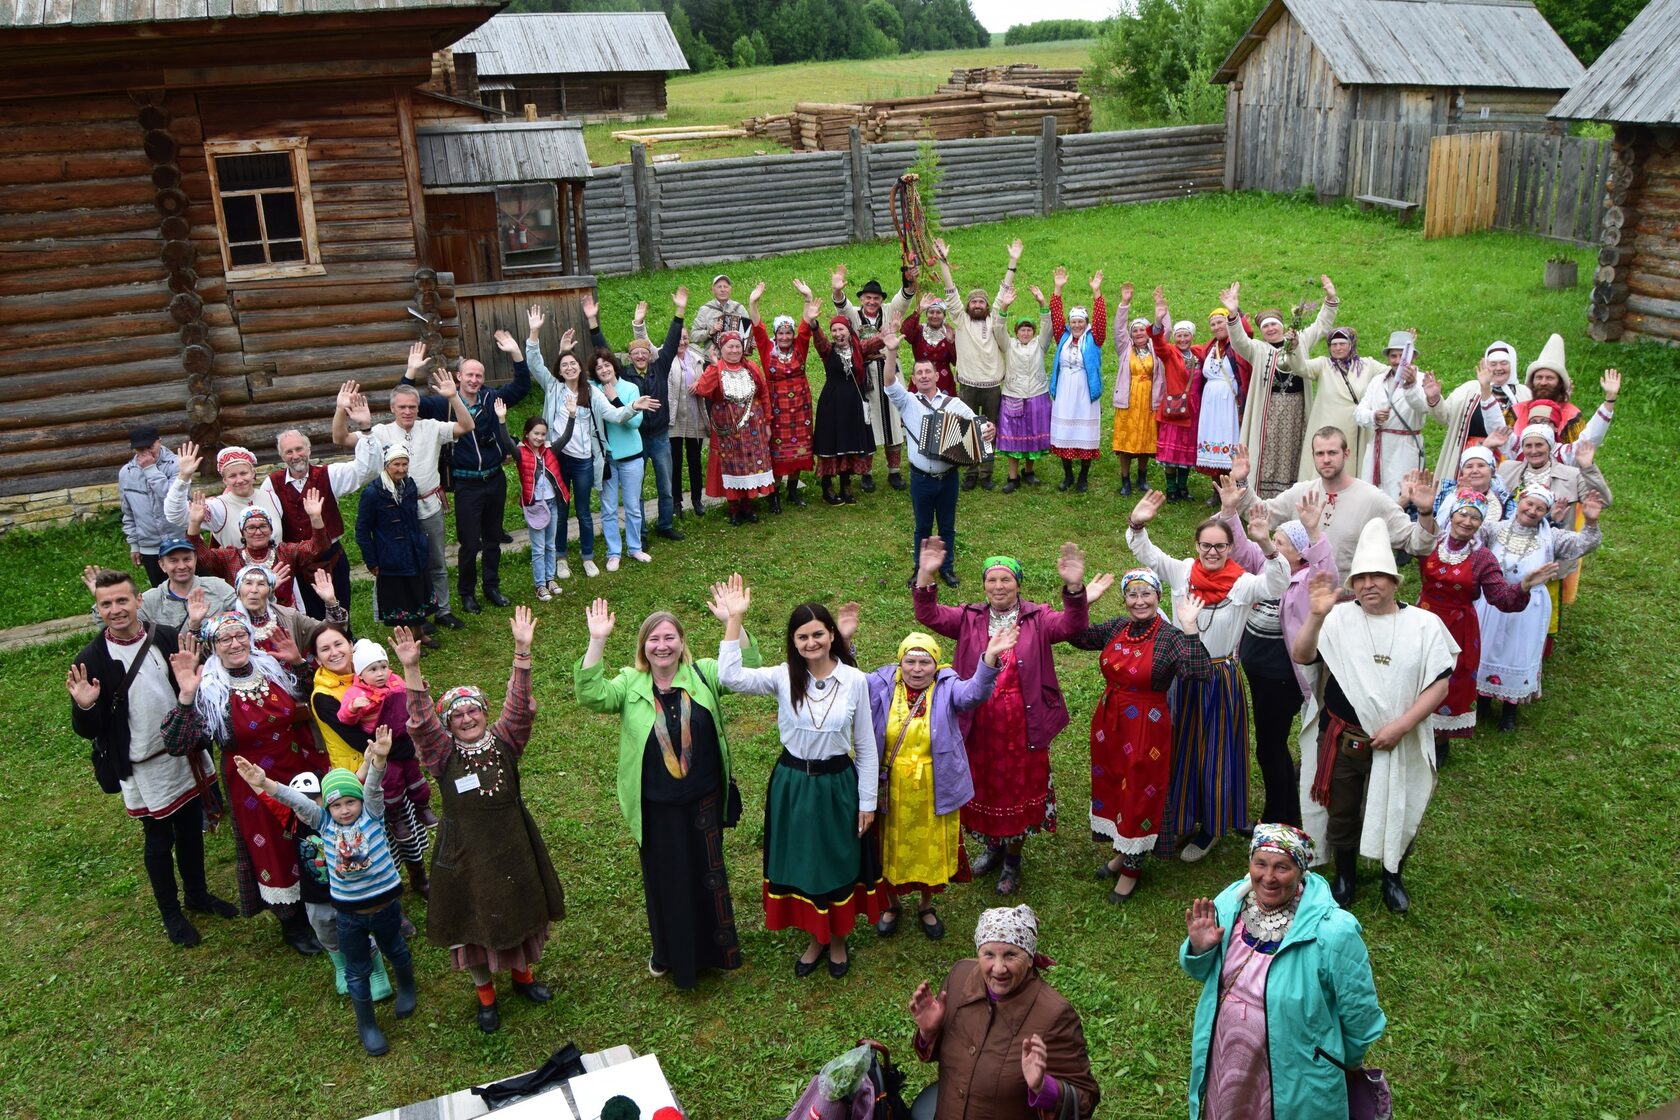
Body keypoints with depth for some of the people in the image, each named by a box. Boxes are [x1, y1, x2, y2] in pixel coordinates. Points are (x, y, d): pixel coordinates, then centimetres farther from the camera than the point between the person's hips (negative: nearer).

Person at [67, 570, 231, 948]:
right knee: (159, 839, 12)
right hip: (142, 767, -3)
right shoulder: (92, 659, -14)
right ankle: (171, 914, 32)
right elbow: (88, 730, -10)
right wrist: (84, 707, -31)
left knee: (191, 828, 19)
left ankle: (198, 894, 41)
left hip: (185, 754, 3)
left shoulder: (168, 638, -8)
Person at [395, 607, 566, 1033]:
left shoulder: (504, 742, -7)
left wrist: (522, 650, -31)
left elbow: (520, 705, -19)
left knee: (521, 910, 19)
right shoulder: (443, 754, -12)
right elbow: (420, 721, -27)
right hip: (465, 855, -2)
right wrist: (411, 669, -40)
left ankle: (522, 972, 47)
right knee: (472, 922, 12)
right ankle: (485, 992, 38)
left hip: (513, 849, 2)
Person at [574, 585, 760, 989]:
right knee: (664, 880, 15)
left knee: (708, 875, 18)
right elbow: (590, 694, -22)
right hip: (655, 808, 0)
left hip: (703, 802, 1)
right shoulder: (630, 684, -6)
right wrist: (597, 641, -31)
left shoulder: (702, 674, -5)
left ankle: (716, 948, 39)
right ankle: (669, 954, 37)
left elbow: (748, 669, -15)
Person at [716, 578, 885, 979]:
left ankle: (838, 940, 39)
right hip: (791, 784, 1)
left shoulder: (854, 680, -11)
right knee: (799, 863, 15)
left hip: (837, 785, -1)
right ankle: (815, 938, 39)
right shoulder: (783, 677, -10)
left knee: (839, 863, 15)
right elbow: (729, 677, -27)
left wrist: (867, 800, -2)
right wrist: (734, 619, -30)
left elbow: (866, 745, -3)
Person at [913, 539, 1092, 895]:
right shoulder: (970, 619, 1)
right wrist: (926, 577, -28)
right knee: (982, 788, 18)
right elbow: (930, 615, -12)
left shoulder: (1037, 619, -4)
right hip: (978, 726, 2)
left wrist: (1074, 588, -39)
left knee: (1019, 790, 11)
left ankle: (1012, 859, 34)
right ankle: (992, 847, 44)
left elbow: (1072, 626, -22)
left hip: (1023, 726, -2)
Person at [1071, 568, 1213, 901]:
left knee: (1139, 794, 8)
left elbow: (1200, 673, -29)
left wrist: (1189, 628, -34)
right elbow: (1078, 636, 7)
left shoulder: (1169, 636, -17)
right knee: (1112, 787, 20)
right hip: (1109, 721, 6)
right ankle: (1121, 852, 42)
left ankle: (1131, 869, 27)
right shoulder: (1117, 627, 0)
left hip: (1146, 728, -6)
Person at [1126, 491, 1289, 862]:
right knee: (1179, 749, 14)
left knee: (1217, 753, 10)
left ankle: (1210, 827, 27)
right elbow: (1146, 553, -9)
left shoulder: (1243, 583, -12)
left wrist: (1266, 545, -43)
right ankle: (1179, 817, 31)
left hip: (1221, 679, -2)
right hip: (1182, 675, 3)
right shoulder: (1181, 572, -4)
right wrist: (1137, 525, -29)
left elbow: (1277, 585, -28)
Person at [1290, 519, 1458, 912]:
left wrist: (1401, 725, -16)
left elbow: (1439, 684, -7)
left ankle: (1393, 877, 41)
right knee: (1342, 813, 16)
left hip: (1401, 743, 0)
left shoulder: (1424, 624, -5)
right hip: (1344, 740, 0)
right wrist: (1315, 616, -34)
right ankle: (1345, 875, 39)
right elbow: (1301, 657, -18)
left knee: (1398, 814, 16)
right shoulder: (1339, 618, -6)